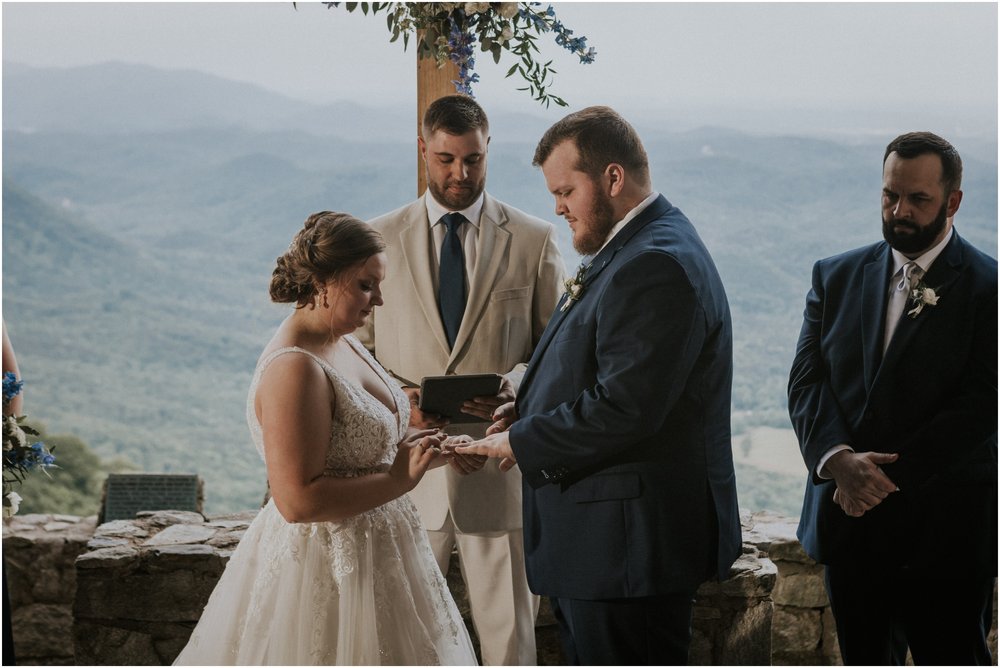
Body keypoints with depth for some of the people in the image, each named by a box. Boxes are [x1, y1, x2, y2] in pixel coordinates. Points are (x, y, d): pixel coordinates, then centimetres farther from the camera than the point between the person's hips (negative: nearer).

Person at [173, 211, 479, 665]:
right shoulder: (294, 368, -23)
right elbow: (298, 500, -27)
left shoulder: (343, 344, 6)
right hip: (325, 569, -9)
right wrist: (398, 479, -21)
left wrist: (409, 450, 0)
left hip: (372, 553, 9)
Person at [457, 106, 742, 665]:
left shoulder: (657, 265, -20)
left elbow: (624, 409, -26)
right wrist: (532, 412, 5)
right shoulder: (633, 249, 14)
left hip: (632, 542, -11)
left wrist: (521, 442, -15)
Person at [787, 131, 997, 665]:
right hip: (849, 522, 5)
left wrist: (882, 475, -16)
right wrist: (838, 459, -17)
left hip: (945, 528, -4)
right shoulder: (837, 276, 9)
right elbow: (806, 381, 2)